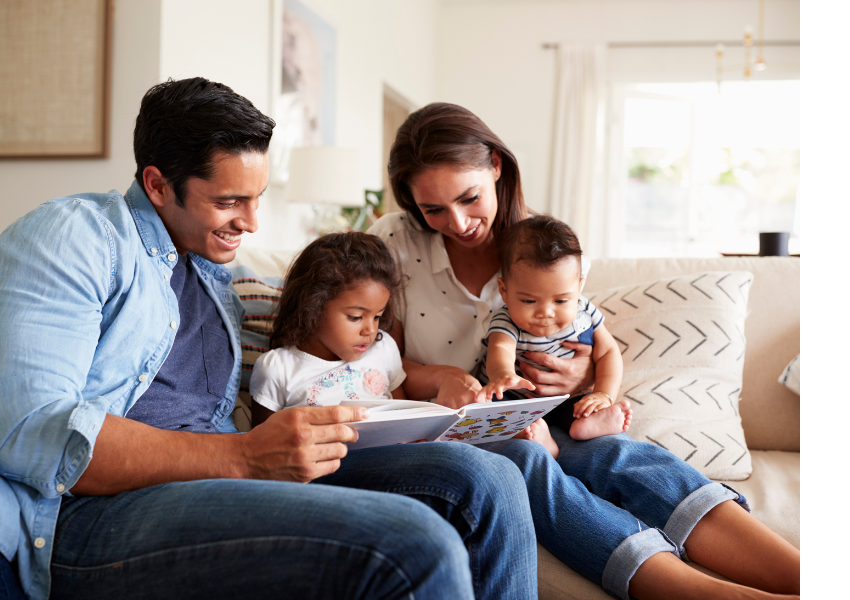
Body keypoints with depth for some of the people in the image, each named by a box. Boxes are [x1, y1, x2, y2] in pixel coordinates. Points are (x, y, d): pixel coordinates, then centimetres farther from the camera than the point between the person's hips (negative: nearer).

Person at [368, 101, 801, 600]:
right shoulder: (394, 243, -4)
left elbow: (599, 355, 12)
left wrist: (587, 375, -14)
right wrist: (439, 379, -23)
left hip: (527, 426, 3)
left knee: (616, 452, -31)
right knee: (523, 462, -37)